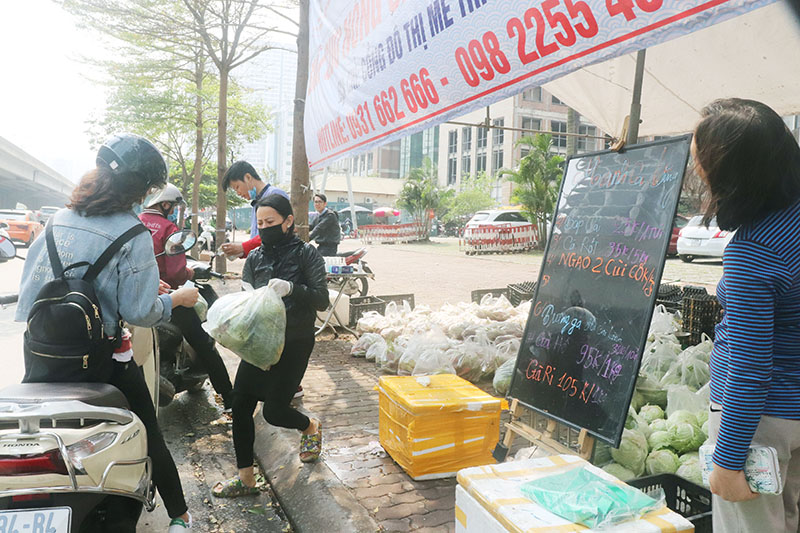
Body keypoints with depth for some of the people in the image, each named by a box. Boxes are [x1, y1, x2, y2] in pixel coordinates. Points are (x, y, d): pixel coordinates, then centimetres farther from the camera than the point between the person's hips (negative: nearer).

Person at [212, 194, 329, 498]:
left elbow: (322, 300, -13)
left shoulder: (306, 254, -6)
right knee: (240, 405, -1)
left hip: (294, 344, -5)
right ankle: (245, 479, 16)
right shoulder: (255, 258, 8)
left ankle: (311, 427, 30)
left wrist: (291, 288, -29)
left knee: (274, 410, -5)